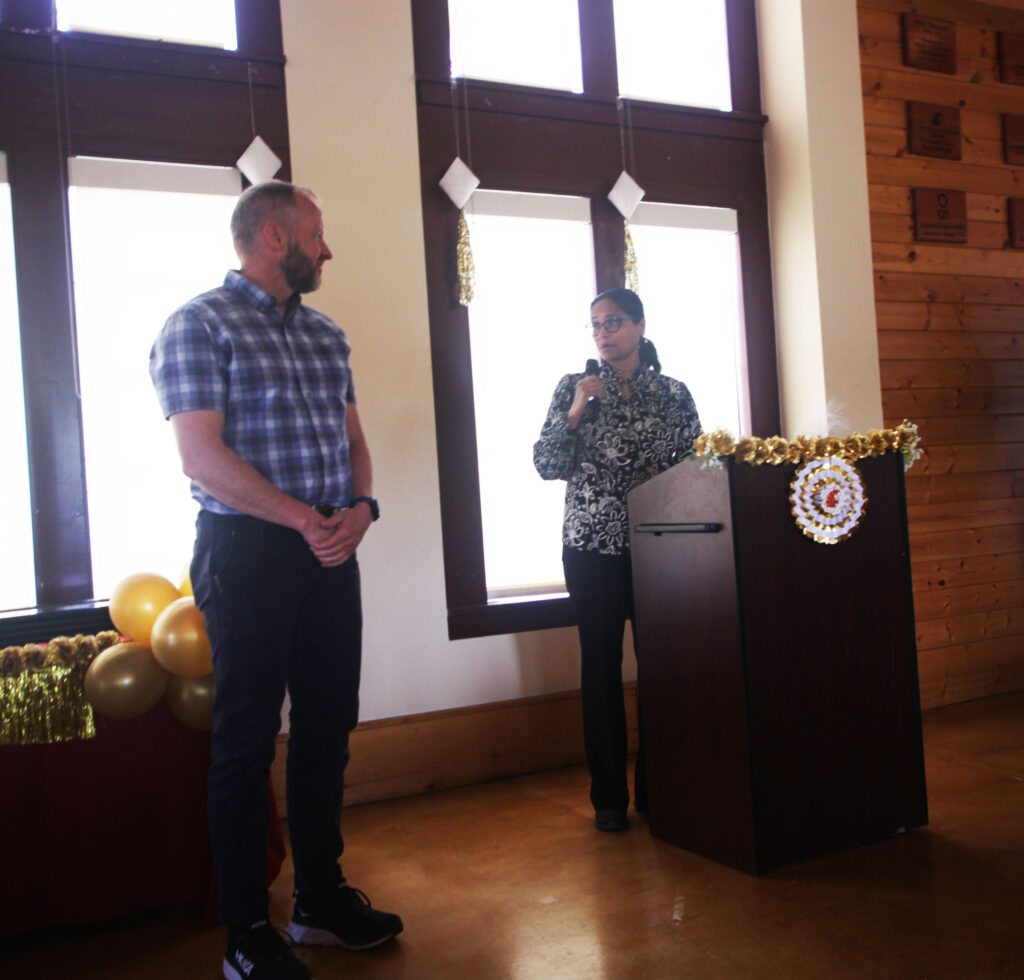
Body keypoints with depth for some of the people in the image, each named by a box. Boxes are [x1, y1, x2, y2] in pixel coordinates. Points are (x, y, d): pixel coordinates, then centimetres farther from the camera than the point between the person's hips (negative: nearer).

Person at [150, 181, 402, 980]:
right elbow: (203, 456, -14)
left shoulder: (326, 334, 16)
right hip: (248, 551, -6)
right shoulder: (199, 325, -5)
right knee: (247, 739, 2)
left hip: (331, 552, 7)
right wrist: (305, 519, -16)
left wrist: (360, 507, -5)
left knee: (329, 727, 12)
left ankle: (322, 899, 28)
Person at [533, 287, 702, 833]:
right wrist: (576, 412, -10)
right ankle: (609, 797, 12)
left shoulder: (673, 393, 8)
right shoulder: (574, 387, 6)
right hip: (592, 547, 0)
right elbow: (546, 466, 0)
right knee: (601, 666, 2)